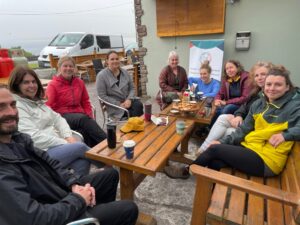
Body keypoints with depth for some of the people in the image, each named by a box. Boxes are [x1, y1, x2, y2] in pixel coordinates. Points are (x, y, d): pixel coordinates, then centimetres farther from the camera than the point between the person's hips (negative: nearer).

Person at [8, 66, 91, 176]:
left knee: (82, 163, -20)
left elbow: (57, 118, 15)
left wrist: (69, 137, -4)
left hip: (56, 145, 7)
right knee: (80, 146, -22)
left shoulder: (36, 101, 18)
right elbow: (34, 138, -20)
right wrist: (65, 143, -16)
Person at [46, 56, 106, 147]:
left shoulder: (79, 82, 14)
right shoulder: (53, 85, 1)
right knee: (84, 119, -36)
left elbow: (86, 102, 18)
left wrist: (90, 116, 2)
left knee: (86, 130, -33)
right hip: (63, 116, -4)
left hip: (79, 115, 4)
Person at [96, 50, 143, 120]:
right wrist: (119, 104, -15)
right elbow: (102, 96, -9)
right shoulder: (101, 75, -6)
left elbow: (132, 88, 9)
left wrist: (129, 99, -12)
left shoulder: (124, 72, 8)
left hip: (128, 101, 5)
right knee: (133, 113, -29)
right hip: (115, 107, -4)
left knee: (138, 105, -27)